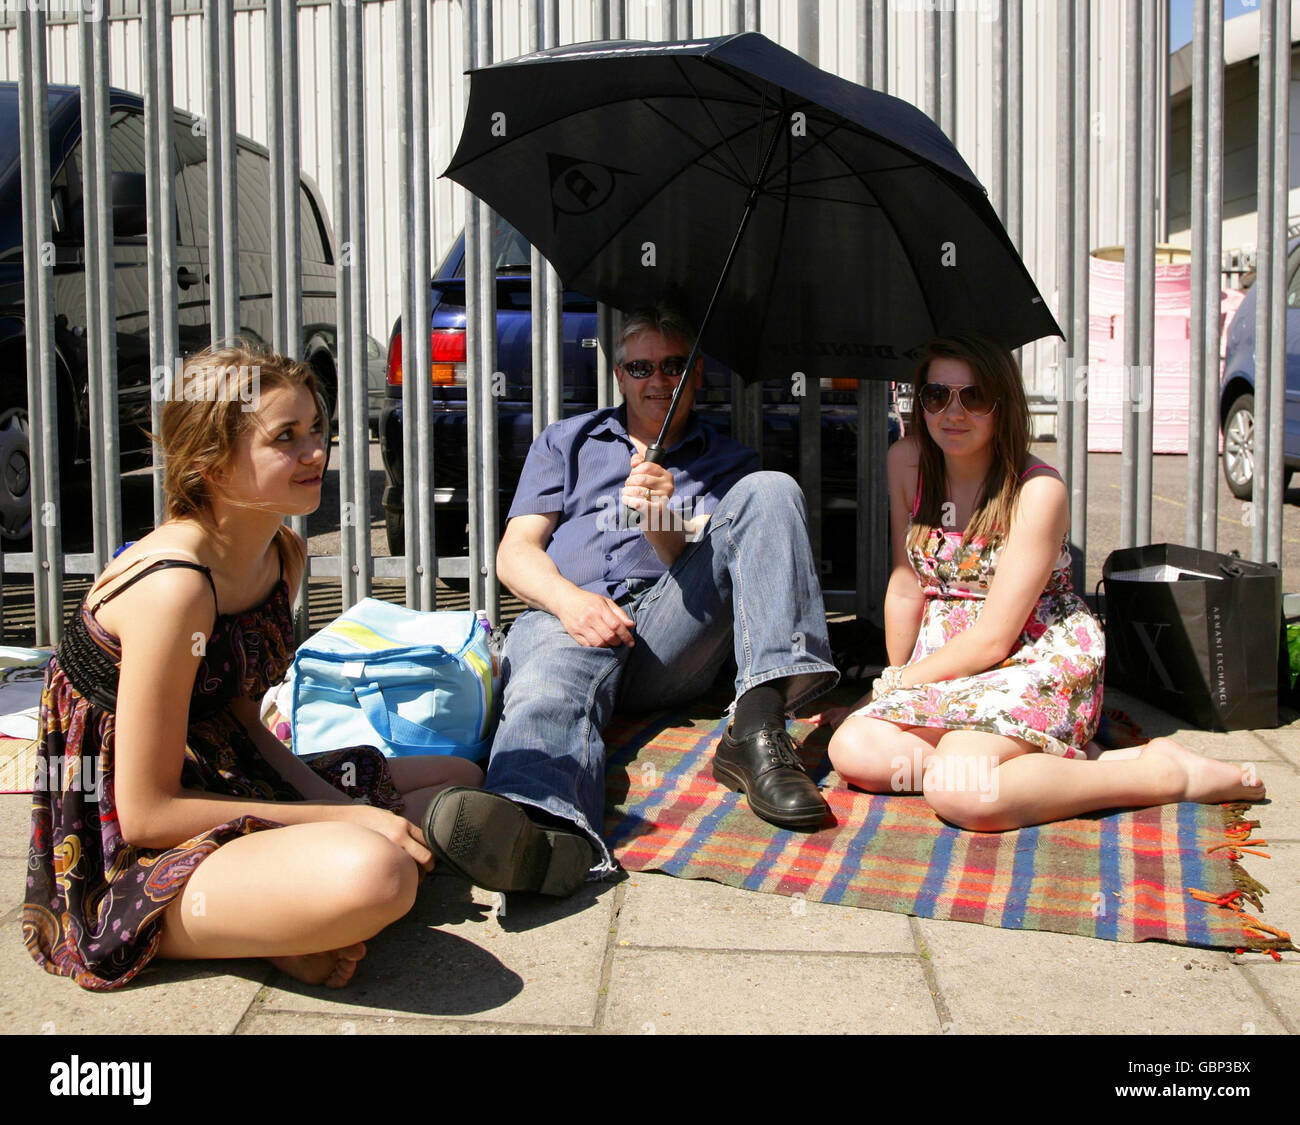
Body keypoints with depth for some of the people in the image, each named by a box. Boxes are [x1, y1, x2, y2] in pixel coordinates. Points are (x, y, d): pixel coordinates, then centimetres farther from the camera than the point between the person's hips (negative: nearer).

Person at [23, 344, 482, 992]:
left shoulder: (283, 555, 4)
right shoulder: (174, 587, -25)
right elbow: (146, 813, -23)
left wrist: (329, 801, -6)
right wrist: (345, 819, -19)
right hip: (122, 864, -10)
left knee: (460, 778, 18)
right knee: (372, 873, -38)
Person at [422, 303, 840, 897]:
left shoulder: (727, 463, 24)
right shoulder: (566, 442, 25)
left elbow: (700, 572, 11)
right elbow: (515, 552, 12)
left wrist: (658, 521, -12)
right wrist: (569, 600, -12)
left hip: (671, 632, 1)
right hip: (567, 617, -1)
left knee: (769, 493, -17)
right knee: (550, 690, -38)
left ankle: (757, 726, -37)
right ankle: (547, 829, -73)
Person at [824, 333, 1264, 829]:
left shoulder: (1038, 490, -14)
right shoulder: (907, 463, 1)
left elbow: (992, 638, -17)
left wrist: (891, 691, -12)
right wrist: (895, 677, 10)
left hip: (1041, 661, -6)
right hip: (949, 665, 6)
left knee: (960, 794, -33)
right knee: (854, 751, -23)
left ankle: (1163, 773, -15)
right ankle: (1057, 761, -14)